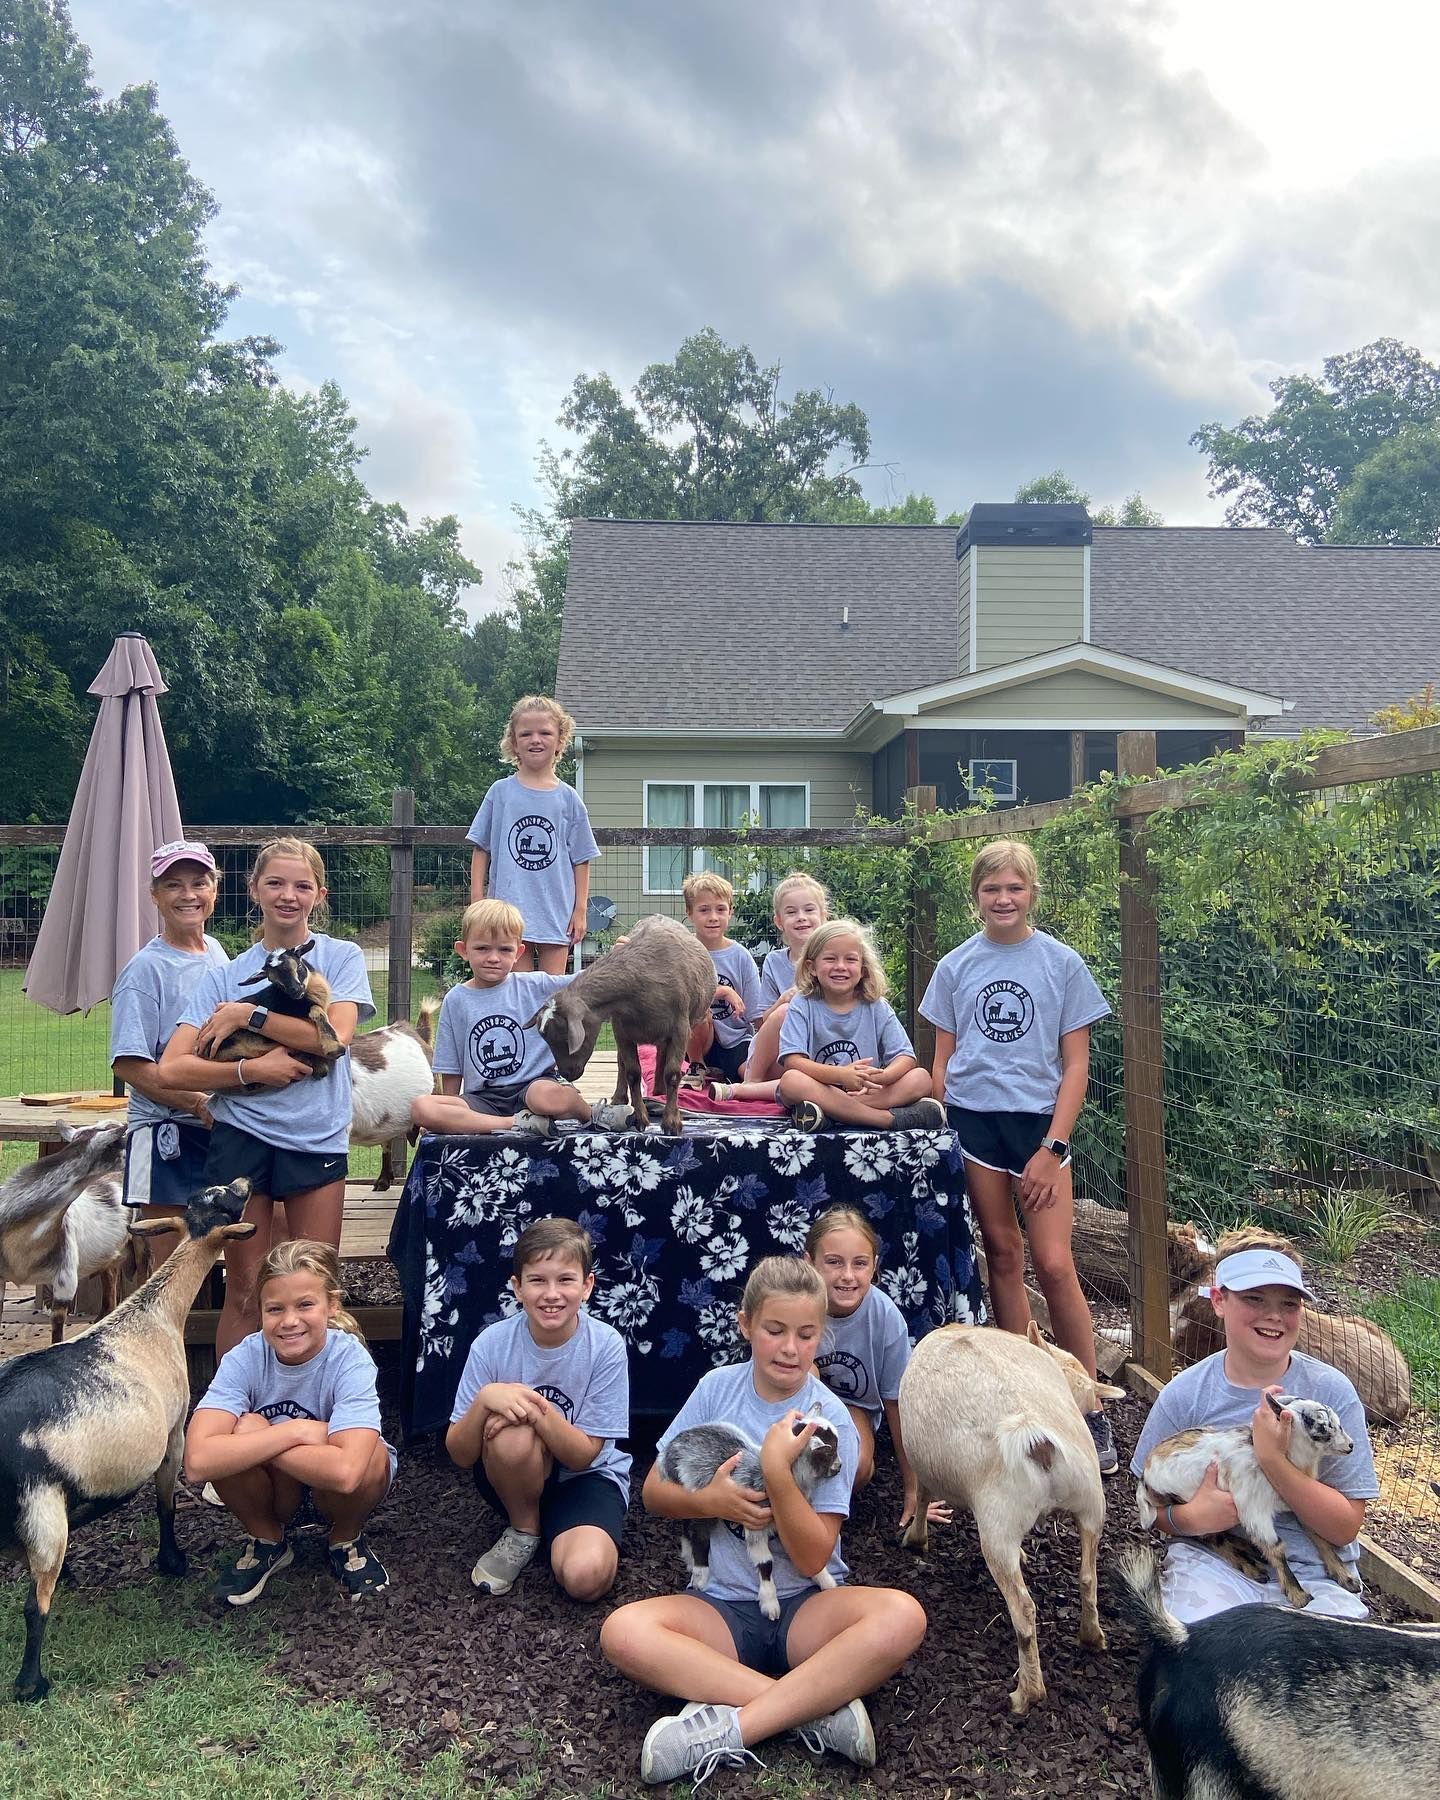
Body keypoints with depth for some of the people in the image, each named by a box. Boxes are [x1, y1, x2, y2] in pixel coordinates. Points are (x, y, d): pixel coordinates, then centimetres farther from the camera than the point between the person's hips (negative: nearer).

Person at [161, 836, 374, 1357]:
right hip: (242, 1134, 1)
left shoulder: (342, 957, 4)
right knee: (244, 1289, 6)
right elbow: (173, 1068, -3)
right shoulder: (227, 975, 5)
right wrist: (250, 1069, -16)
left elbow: (335, 1035, -13)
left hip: (318, 1138, 0)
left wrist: (248, 1014, -12)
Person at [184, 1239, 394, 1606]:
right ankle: (267, 1541, 1)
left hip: (342, 1492, -2)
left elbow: (345, 1472, -43)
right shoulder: (244, 1358, -22)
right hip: (271, 1490, 2)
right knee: (244, 1429, -28)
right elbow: (198, 1461, -36)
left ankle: (346, 1541, -1)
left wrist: (253, 1443, -34)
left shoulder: (350, 1359, -28)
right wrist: (295, 1430, -35)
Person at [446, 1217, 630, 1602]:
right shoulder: (493, 1343, -16)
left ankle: (553, 1530, 3)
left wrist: (536, 1409, -34)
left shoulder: (606, 1346, -19)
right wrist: (485, 1399, -34)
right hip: (516, 1476, 2)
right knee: (510, 1433, -33)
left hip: (587, 1476, -2)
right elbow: (460, 1454, -14)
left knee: (586, 1576, -31)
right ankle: (523, 1531, -4)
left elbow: (583, 1455, -17)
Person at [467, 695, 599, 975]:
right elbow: (481, 849, 7)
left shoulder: (569, 799, 4)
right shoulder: (500, 792, 4)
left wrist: (580, 910, 2)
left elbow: (581, 859, 6)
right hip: (511, 907, 0)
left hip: (556, 912, 0)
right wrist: (477, 901, 1)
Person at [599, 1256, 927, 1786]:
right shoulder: (718, 1389, -1)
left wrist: (778, 1472, -27)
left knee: (901, 1616, -31)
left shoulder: (830, 1422, -8)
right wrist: (710, 1499, -16)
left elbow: (812, 1558, -13)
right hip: (723, 1606, 2)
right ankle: (820, 1706, -26)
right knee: (623, 1630, -28)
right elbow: (655, 1489, 5)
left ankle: (727, 1728, -29)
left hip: (807, 1606, -1)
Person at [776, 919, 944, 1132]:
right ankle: (890, 1118, -34)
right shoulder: (803, 1005, -3)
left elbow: (906, 1057, -4)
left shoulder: (876, 1006, 4)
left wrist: (881, 1077, -27)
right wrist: (841, 1075, -31)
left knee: (921, 1078, -17)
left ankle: (830, 1113, -30)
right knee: (790, 1081, -33)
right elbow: (792, 1061, -16)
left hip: (867, 1092, 2)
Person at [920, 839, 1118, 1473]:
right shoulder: (956, 967, 5)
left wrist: (1052, 1146, -9)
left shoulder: (1062, 963, -2)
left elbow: (1075, 1065, -2)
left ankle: (1089, 1408, 6)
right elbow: (943, 1058, 10)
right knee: (1002, 1256, 9)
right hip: (971, 1118, 2)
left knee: (1054, 1265, -7)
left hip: (1038, 1119, -2)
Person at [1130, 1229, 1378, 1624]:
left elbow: (1346, 1527, -7)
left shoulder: (1331, 1391, -6)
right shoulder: (1184, 1394, -4)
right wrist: (1191, 1517, -18)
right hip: (1210, 1562, 0)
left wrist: (1274, 1461, -22)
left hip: (1313, 1575, 1)